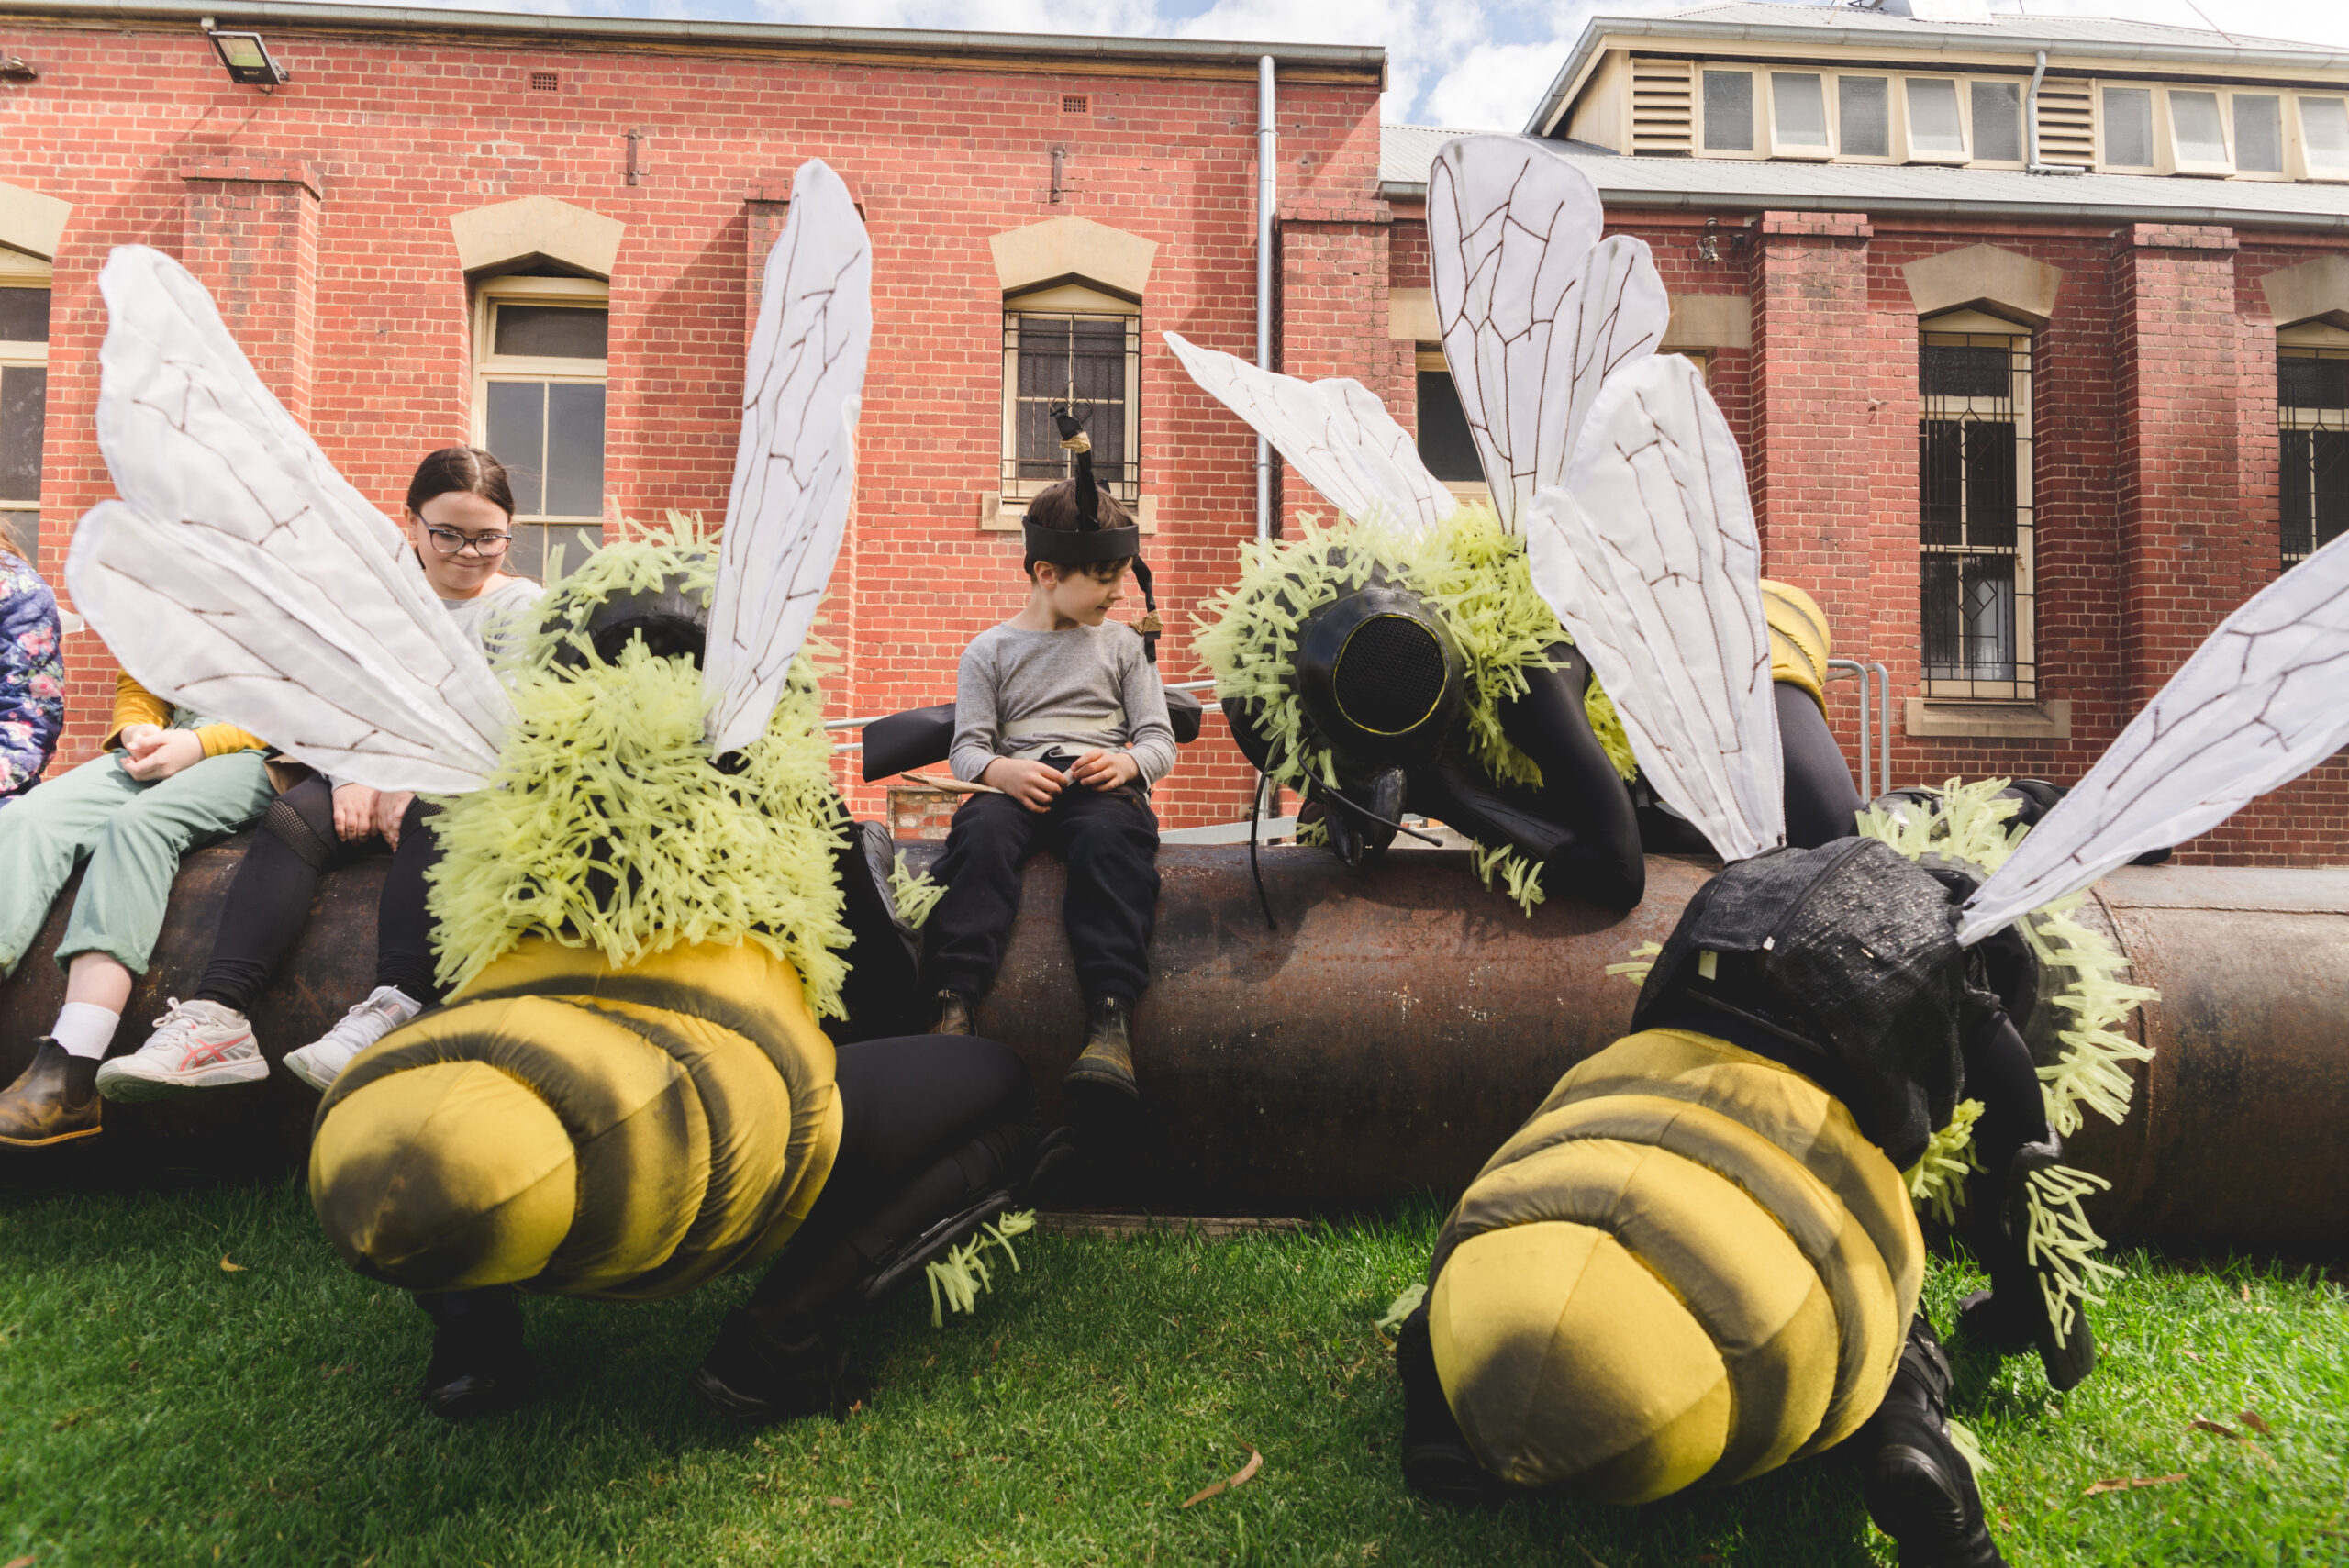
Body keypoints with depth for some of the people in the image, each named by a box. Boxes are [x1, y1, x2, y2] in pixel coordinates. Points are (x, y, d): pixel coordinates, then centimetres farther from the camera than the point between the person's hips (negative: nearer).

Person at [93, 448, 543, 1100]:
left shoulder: (520, 605, 7)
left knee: (432, 819, -37)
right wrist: (352, 778, -9)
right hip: (374, 774, 4)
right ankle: (216, 1016, -37)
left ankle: (397, 1008, -50)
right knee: (291, 819, -25)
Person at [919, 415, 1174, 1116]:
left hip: (1102, 781, 0)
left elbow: (1160, 739, 13)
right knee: (981, 833, -34)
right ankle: (953, 1007, -43)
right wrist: (998, 769, -16)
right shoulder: (991, 650, 15)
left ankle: (1111, 1021, -49)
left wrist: (1128, 763, -11)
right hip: (1017, 783, 0)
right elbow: (968, 746, 7)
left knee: (1110, 838, -36)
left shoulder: (1121, 644, 19)